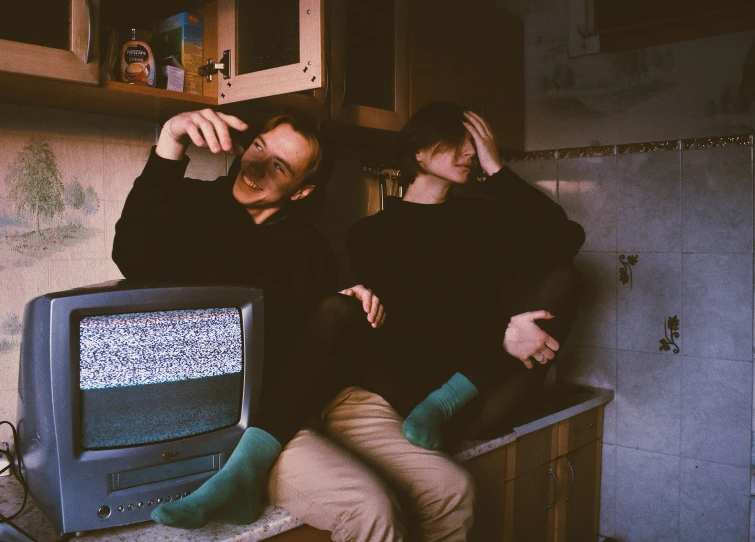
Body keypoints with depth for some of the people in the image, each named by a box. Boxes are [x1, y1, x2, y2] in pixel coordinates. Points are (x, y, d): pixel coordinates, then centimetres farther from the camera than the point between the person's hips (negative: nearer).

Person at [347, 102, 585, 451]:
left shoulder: (478, 215, 15)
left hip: (482, 371, 6)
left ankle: (442, 405, -22)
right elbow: (409, 320, -9)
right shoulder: (373, 233, 5)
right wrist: (498, 336, -20)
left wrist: (495, 170, 0)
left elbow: (567, 239, -1)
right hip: (415, 377, -6)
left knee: (560, 279, -16)